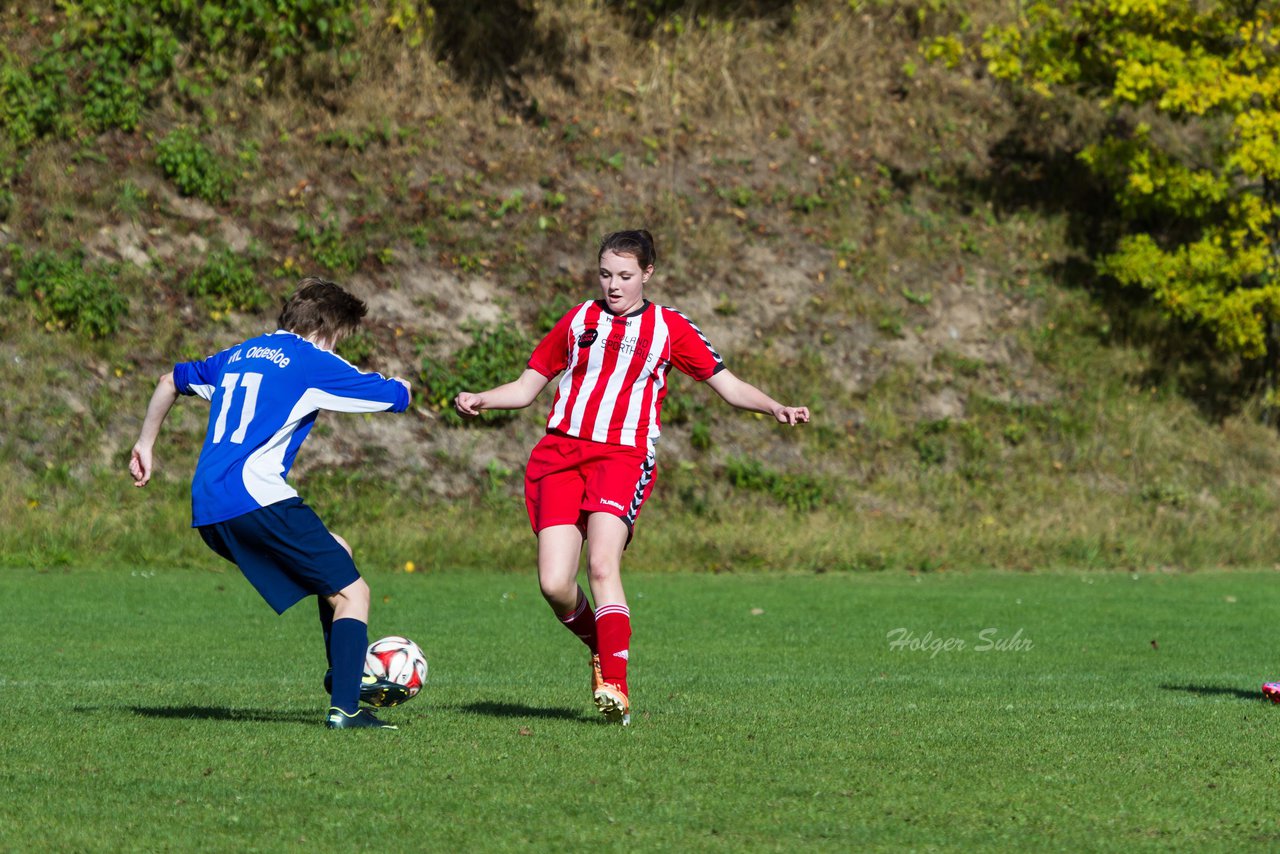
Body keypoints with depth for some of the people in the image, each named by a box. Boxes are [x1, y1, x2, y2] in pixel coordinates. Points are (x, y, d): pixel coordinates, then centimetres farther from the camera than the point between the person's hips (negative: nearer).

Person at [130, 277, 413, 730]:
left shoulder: (238, 355, 23)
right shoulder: (311, 361, 1)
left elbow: (170, 381, 37)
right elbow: (396, 396, 5)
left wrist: (145, 445, 46)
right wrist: (397, 383, 29)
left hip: (207, 514, 8)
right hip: (257, 499, -8)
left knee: (336, 553, 25)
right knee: (351, 592, -3)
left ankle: (348, 674, 22)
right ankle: (344, 707, -17)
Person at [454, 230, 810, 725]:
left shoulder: (669, 328, 11)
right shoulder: (578, 321, 18)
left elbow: (729, 387, 10)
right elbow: (526, 387, 21)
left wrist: (775, 408, -7)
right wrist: (480, 400, 3)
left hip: (624, 456, -2)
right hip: (560, 452, 3)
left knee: (602, 565, -25)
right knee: (554, 585, -12)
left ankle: (615, 687, -23)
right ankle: (602, 650, 18)